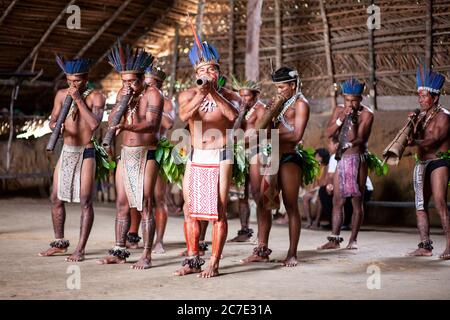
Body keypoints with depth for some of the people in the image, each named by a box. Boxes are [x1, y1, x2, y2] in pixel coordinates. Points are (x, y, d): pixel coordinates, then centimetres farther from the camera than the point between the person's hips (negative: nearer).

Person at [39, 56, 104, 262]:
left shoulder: (96, 97, -7)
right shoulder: (62, 95, 6)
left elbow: (94, 124, -21)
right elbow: (53, 121, 5)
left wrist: (78, 100, -19)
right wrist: (55, 125, -18)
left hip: (86, 153, -5)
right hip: (66, 152, 5)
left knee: (85, 201, -6)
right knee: (56, 199, 8)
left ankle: (80, 249, -1)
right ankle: (59, 243, 23)